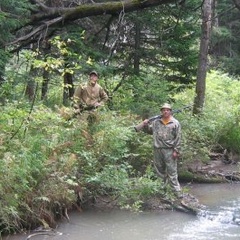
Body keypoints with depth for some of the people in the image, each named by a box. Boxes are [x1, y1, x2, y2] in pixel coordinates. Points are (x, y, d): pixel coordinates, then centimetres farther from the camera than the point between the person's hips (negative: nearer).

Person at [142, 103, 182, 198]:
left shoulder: (175, 123, -5)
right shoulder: (156, 122, 7)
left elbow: (178, 138, -6)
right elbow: (149, 131, 20)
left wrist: (176, 151, -11)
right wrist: (146, 125, -1)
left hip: (169, 151, -4)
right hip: (158, 150, 5)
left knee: (172, 171, -3)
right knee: (160, 169, 15)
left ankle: (177, 190, 0)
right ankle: (162, 186, 31)